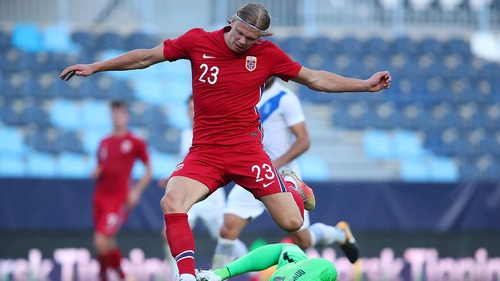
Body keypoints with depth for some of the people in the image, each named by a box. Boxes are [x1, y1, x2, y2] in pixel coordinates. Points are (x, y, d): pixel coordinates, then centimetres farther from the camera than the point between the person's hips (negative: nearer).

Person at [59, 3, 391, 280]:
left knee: (292, 222, -3)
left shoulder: (267, 54, -2)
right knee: (172, 202, -29)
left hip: (247, 149, 0)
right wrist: (95, 67, 9)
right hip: (204, 152, 0)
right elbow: (146, 57, 8)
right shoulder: (198, 41, -2)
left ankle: (290, 184, 35)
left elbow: (317, 79, 7)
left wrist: (366, 85, 2)